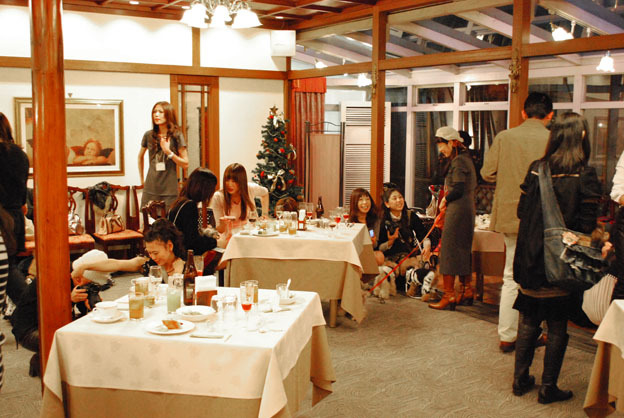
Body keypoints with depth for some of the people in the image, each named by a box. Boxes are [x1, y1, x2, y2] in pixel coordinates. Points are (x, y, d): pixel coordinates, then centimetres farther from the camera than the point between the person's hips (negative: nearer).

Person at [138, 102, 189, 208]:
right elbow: (140, 157, 22)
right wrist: (141, 179, 18)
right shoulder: (149, 135, 5)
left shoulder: (176, 136, -3)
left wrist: (168, 152, -15)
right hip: (150, 190, 3)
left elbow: (185, 164, -4)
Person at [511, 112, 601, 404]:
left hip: (531, 259, 3)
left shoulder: (536, 169, -2)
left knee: (528, 321, 15)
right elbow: (586, 224, -13)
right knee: (557, 326, 9)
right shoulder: (585, 175, -12)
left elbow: (522, 211, 3)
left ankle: (521, 379, 24)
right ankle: (548, 387, 17)